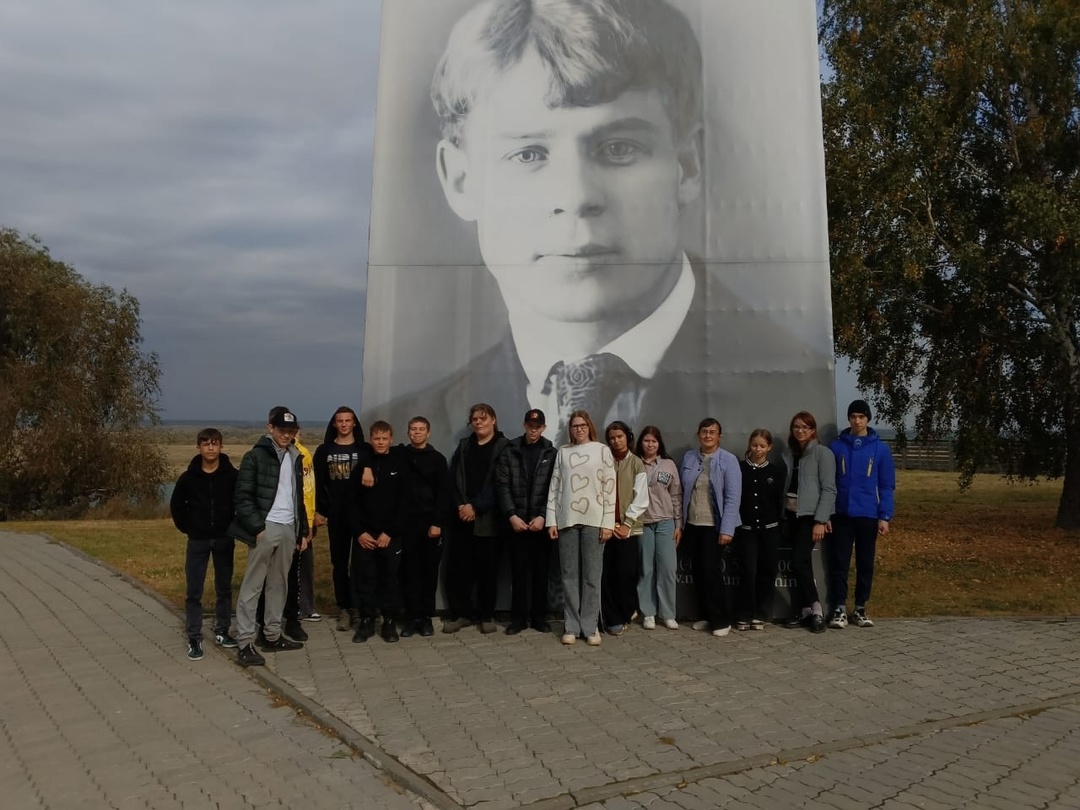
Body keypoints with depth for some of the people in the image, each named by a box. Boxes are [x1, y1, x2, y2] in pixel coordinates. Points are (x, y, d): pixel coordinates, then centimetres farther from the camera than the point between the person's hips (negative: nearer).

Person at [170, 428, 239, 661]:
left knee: (224, 588, 10)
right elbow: (176, 506, 8)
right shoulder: (188, 477, -5)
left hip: (224, 539, 0)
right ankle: (194, 638, 10)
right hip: (197, 541, 0)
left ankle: (222, 631, 24)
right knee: (193, 591, 1)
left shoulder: (232, 475, -8)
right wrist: (187, 528, 4)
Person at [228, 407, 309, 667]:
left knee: (279, 583, 12)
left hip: (288, 528, 6)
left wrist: (303, 530, 15)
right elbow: (242, 497, -10)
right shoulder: (255, 456, -6)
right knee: (252, 585, -2)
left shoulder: (294, 457, 13)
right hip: (266, 528, -6)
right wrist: (257, 527, -16)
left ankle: (272, 635, 22)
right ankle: (244, 643, 2)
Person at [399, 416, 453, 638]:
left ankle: (427, 617, 13)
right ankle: (412, 617, 9)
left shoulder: (437, 459, 3)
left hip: (431, 523, -1)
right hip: (406, 523, 1)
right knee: (410, 571, 2)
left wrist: (438, 522, -9)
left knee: (430, 571, 4)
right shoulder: (400, 455, 7)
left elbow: (444, 493, -1)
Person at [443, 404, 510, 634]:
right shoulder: (464, 445, 14)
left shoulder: (503, 447, 0)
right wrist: (460, 506, -7)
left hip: (488, 519, -3)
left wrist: (476, 507, -13)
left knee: (487, 568, 3)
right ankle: (460, 613, 16)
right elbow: (453, 478, 7)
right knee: (457, 567, 2)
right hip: (463, 518, 4)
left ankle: (487, 615, 17)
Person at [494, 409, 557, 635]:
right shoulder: (509, 451, 4)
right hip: (517, 521, 0)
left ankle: (539, 616, 16)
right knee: (519, 570, 4)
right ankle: (519, 617, 13)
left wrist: (543, 516, -10)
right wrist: (511, 515, -10)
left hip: (542, 522, 0)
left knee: (541, 570, 6)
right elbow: (502, 486, -1)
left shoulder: (552, 453, 4)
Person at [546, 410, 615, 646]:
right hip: (567, 520, 2)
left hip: (593, 520, -2)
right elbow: (554, 486, 8)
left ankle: (590, 627, 9)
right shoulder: (563, 452, 10)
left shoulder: (602, 450, 5)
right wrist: (551, 520, 0)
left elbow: (610, 487, 1)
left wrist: (608, 522, -6)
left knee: (592, 576, 2)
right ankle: (571, 626, 10)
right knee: (569, 575, 4)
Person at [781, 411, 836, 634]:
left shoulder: (822, 453, -5)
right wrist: (782, 515, 5)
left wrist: (820, 521, -15)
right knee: (802, 563, 7)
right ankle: (806, 611, 14)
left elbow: (829, 490, -9)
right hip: (792, 513, 5)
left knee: (799, 561, -13)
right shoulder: (788, 453, 11)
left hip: (811, 515, -5)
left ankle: (815, 610, -1)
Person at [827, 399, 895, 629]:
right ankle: (839, 608, 10)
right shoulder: (836, 446, -1)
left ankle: (860, 608, 21)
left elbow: (887, 486, 1)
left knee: (865, 563, 9)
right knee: (839, 563, 2)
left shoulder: (880, 449, 0)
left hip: (868, 516, 1)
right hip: (841, 515, -1)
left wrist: (885, 516, -6)